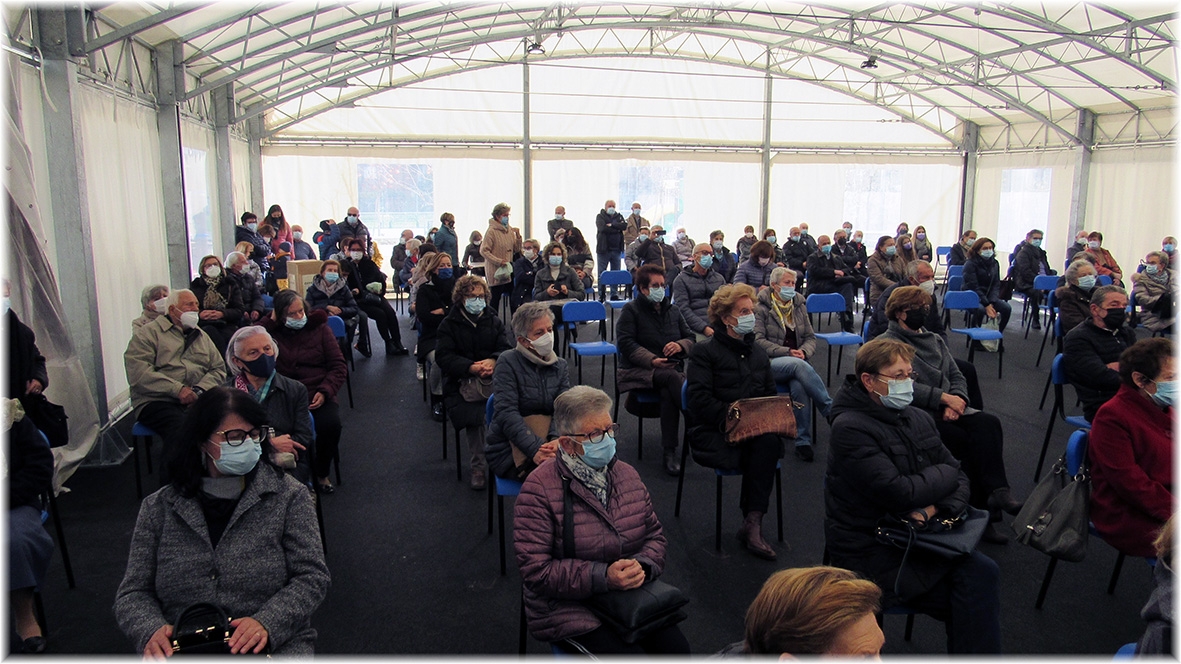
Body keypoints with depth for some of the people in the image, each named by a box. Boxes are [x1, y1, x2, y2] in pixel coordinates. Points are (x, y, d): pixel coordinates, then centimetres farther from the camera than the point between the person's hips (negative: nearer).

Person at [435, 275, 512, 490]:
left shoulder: (493, 321, 18)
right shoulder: (449, 324, 9)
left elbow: (506, 349, 6)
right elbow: (443, 357, -4)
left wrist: (493, 361, -19)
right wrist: (471, 368, -20)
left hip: (492, 379, 2)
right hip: (461, 382, -2)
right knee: (472, 414, -31)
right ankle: (478, 466, -19)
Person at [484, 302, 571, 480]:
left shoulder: (560, 366, 9)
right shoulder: (508, 362, -6)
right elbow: (506, 414, -17)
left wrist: (557, 440, -26)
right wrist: (535, 449, -29)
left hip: (547, 440, 5)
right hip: (508, 450, -5)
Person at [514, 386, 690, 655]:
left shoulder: (627, 475, 5)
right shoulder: (539, 489, -14)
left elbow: (655, 535, 11)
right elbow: (536, 572, -17)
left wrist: (642, 565, -13)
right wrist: (603, 577, -24)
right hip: (568, 609, -5)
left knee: (677, 648, -16)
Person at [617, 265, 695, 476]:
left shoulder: (674, 310, 20)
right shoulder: (631, 310, 4)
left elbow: (691, 337, 19)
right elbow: (626, 343, -8)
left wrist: (680, 345, -8)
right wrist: (652, 360, -21)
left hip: (671, 369, 4)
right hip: (637, 370, -4)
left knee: (668, 393, -34)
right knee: (671, 377, -37)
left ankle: (669, 451, -30)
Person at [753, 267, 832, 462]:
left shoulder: (799, 306, 16)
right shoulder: (761, 307, 1)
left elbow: (810, 337, 18)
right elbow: (758, 340, -6)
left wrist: (803, 351, -6)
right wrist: (787, 352, -15)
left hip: (796, 362, 4)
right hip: (769, 363, -3)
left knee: (798, 385, -33)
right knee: (799, 365, -37)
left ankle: (803, 441, -26)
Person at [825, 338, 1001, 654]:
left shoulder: (919, 419, 8)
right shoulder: (850, 429, -16)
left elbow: (959, 479, 8)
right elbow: (901, 494, -22)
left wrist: (936, 508, -14)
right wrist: (944, 473, -4)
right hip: (870, 553, -7)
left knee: (982, 572, -17)